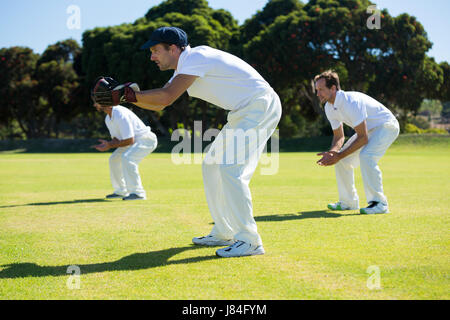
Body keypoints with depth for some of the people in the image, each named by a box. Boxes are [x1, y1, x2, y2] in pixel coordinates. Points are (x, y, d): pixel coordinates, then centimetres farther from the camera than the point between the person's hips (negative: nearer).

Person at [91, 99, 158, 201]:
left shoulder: (120, 114, -27)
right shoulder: (108, 119, 6)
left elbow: (130, 140, -29)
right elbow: (116, 138, 10)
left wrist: (110, 145, -22)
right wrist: (108, 144, -14)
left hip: (146, 140, -11)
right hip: (134, 141, 11)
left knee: (127, 157, -30)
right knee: (114, 159, 13)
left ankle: (138, 192, -28)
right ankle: (121, 191, 23)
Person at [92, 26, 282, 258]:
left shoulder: (195, 57, -17)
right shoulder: (183, 69, 14)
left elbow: (165, 98, -27)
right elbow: (157, 105, 16)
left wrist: (126, 93, -19)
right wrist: (123, 95, 3)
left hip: (260, 106, -11)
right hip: (241, 114, 11)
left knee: (231, 168, -19)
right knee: (212, 166, 14)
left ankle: (249, 241, -15)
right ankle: (223, 234, 20)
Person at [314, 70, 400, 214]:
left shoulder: (351, 102, -33)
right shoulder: (329, 107, -5)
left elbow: (363, 138, -33)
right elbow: (339, 136, 4)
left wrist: (339, 155, -31)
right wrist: (332, 152, -17)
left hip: (387, 126, -9)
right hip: (367, 129, 9)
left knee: (366, 156, -32)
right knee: (342, 160, 3)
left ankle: (379, 203, -24)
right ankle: (348, 202, 15)